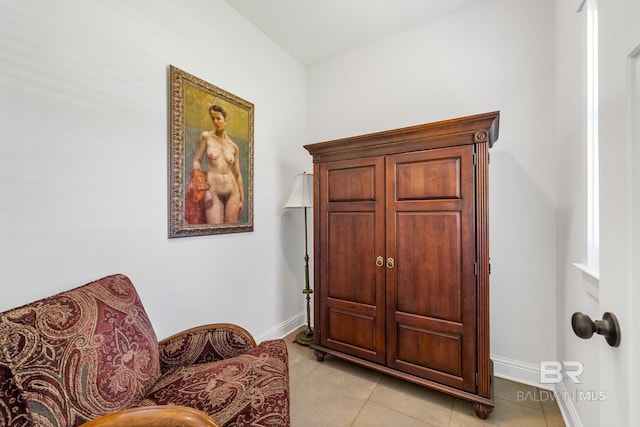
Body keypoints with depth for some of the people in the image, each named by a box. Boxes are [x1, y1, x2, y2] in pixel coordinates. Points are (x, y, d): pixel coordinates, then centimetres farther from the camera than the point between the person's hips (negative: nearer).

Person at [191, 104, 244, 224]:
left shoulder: (234, 146, 10)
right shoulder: (206, 136, 5)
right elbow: (196, 161, 2)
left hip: (233, 192, 3)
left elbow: (238, 174, 11)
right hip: (213, 191, -2)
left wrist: (242, 199, 9)